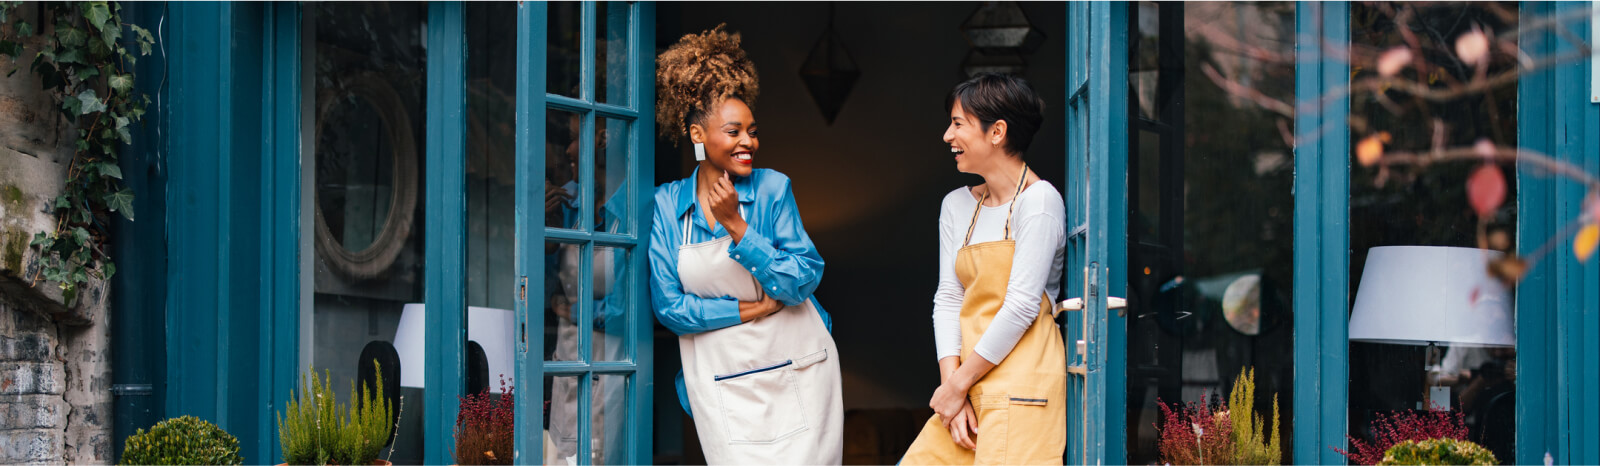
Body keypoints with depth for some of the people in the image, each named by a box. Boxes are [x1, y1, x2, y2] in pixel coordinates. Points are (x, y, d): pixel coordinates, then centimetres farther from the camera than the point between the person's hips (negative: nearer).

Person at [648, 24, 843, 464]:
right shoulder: (665, 206, -1)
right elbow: (669, 307, -5)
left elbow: (802, 282, -9)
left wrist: (736, 226, -15)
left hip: (795, 372, 0)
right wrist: (756, 309, -10)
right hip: (719, 381, 0)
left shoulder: (771, 188, -2)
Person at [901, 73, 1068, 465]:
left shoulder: (1038, 201, -7)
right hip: (968, 385, 7)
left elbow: (1021, 306, -12)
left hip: (1021, 381, -7)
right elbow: (948, 298, 10)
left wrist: (959, 384, -10)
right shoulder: (957, 205, 16)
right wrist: (951, 382, -3)